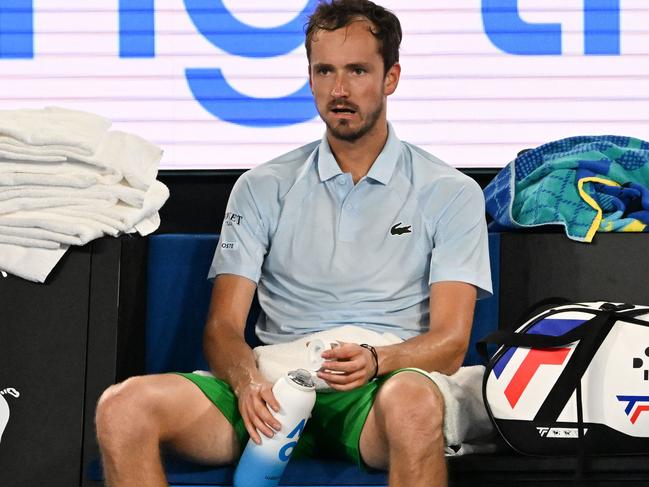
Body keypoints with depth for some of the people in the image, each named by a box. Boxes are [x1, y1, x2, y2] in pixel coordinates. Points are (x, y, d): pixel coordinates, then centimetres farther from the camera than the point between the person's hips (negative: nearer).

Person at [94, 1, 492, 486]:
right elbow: (223, 326, 10)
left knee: (413, 401, -42)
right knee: (123, 407, -25)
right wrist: (247, 380, -15)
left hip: (381, 388, -2)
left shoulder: (450, 194, 11)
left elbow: (449, 341, 1)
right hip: (277, 390, 3)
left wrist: (374, 362, -21)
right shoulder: (263, 188, 18)